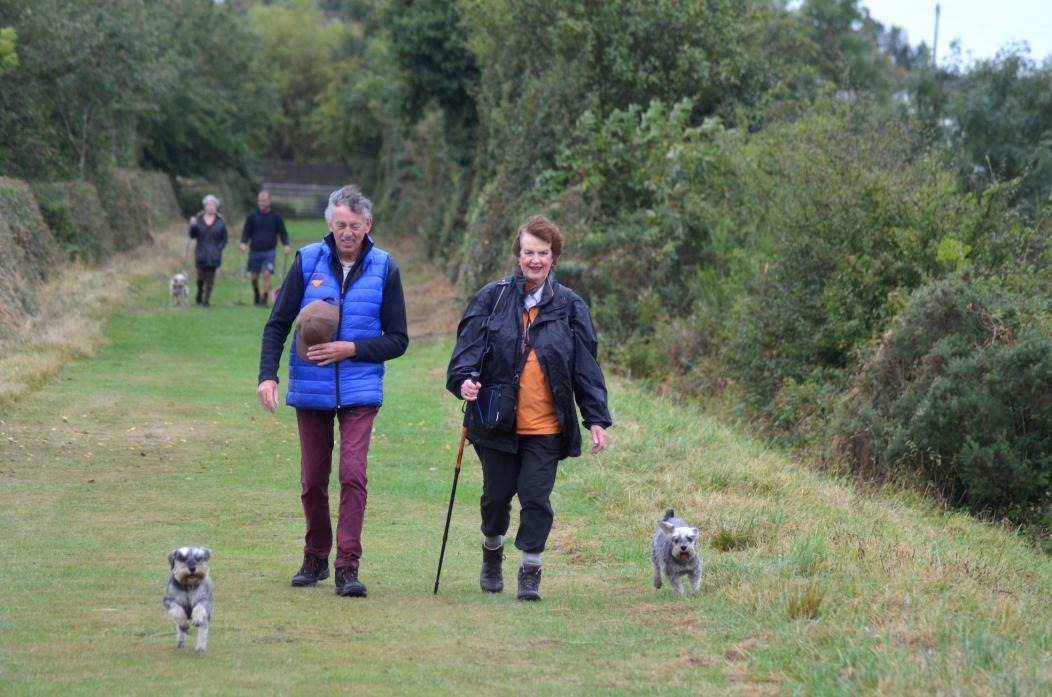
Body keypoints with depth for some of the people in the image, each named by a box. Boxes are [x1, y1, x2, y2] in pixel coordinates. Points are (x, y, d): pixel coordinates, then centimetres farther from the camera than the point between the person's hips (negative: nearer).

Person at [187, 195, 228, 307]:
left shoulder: (220, 221, 3)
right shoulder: (198, 219, 4)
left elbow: (224, 239, 6)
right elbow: (192, 235, 3)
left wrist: (219, 248, -6)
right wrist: (192, 226, -14)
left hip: (214, 255, 0)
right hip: (201, 253, 0)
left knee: (210, 278, -3)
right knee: (201, 276, -2)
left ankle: (206, 299, 3)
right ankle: (199, 295, 24)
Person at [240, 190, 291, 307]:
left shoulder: (276, 216, 2)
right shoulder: (252, 216, 4)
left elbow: (282, 232, 8)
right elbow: (246, 232, 8)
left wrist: (285, 245, -6)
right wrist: (243, 243, -10)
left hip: (269, 251, -2)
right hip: (254, 251, 2)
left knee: (267, 274, -15)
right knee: (254, 277, 4)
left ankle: (264, 299, -11)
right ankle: (257, 297, 28)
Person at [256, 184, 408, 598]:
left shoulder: (383, 268, -1)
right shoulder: (307, 261, -1)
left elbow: (398, 340, 3)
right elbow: (277, 324, 3)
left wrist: (352, 349, -12)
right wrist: (268, 375, -10)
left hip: (360, 391, -1)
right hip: (310, 389, 1)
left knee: (353, 474, -13)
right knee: (313, 480, 8)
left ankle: (347, 566, -10)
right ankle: (315, 558, 26)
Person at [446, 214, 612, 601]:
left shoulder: (570, 307, 4)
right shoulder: (492, 298, 2)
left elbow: (586, 366, 5)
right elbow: (470, 342, -4)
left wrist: (597, 419, 1)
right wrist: (464, 378, -24)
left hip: (546, 427, 0)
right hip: (498, 421, 0)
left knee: (536, 498, -5)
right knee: (496, 495, 12)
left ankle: (530, 573, 7)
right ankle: (492, 551, 39)